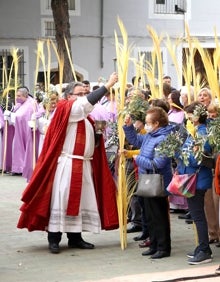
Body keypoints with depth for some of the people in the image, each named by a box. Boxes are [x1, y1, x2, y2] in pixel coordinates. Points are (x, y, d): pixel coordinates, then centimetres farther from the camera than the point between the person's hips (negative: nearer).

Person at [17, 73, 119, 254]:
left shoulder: (86, 117, 18)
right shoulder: (65, 109, -7)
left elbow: (93, 142, 22)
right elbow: (88, 102, -24)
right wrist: (108, 85, -27)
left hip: (84, 165, 8)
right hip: (67, 164, -8)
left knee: (81, 201, 8)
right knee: (61, 200, -7)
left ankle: (75, 238, 16)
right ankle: (54, 239, -2)